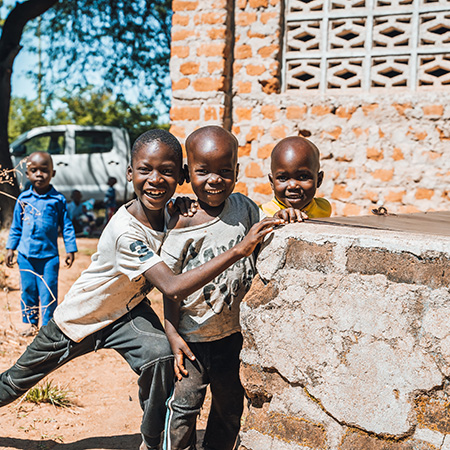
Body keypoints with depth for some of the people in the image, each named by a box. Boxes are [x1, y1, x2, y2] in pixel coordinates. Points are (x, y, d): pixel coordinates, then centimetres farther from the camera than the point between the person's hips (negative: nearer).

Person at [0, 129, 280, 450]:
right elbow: (173, 288, -48)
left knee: (161, 356, -26)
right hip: (80, 316, -4)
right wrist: (238, 250, -53)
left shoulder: (171, 213, -16)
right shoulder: (126, 231, -38)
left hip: (127, 310, 4)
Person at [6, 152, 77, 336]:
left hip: (49, 256, -3)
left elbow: (67, 226, 2)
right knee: (28, 290, 11)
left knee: (48, 292, -1)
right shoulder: (23, 198, 3)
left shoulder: (58, 199, -4)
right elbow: (16, 226, 12)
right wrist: (10, 248, 9)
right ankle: (31, 323, 26)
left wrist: (70, 250, -1)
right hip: (25, 255, 3)